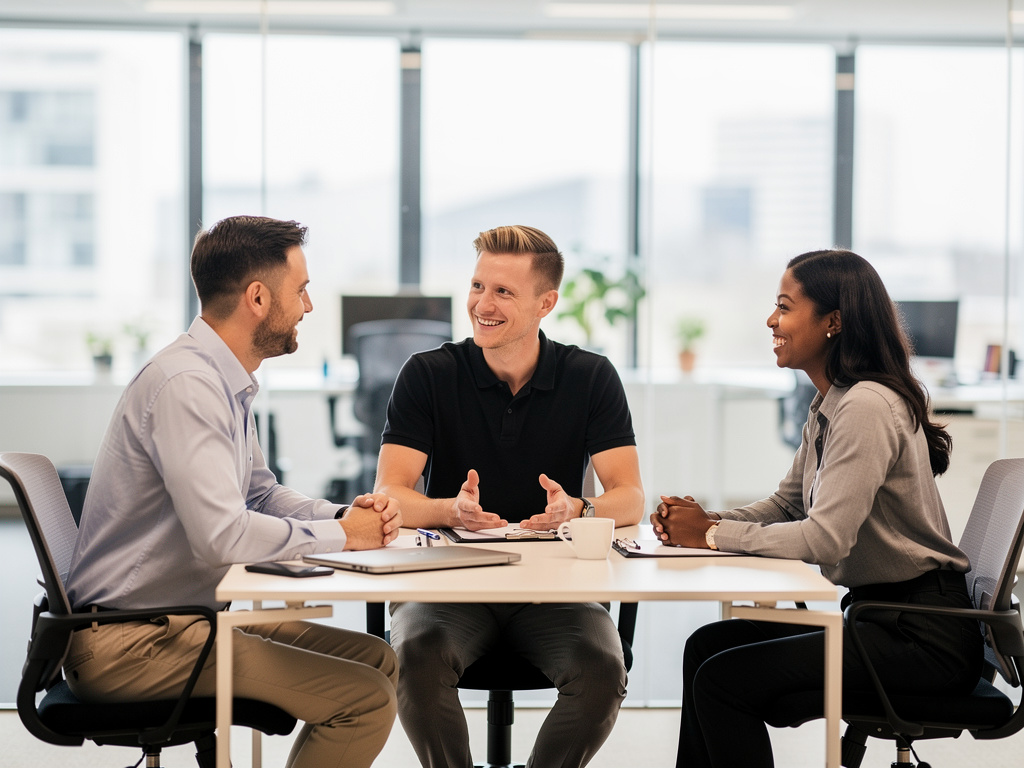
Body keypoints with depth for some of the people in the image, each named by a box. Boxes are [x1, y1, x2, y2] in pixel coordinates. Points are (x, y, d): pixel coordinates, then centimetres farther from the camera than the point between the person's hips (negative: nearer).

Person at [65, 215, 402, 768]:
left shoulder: (228, 383, 12)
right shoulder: (185, 384, -21)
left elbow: (261, 493, 22)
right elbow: (222, 536, -29)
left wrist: (346, 514, 2)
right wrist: (341, 535, -15)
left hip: (186, 616, 11)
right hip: (127, 644, -11)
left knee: (376, 660, 11)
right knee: (366, 698, -17)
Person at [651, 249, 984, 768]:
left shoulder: (867, 407, -20)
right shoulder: (829, 405, 12)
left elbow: (825, 539, -25)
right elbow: (786, 504, 18)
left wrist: (711, 534, -16)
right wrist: (700, 522, -1)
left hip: (922, 636, -10)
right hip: (875, 611, 10)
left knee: (725, 679, -15)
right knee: (707, 646, 9)